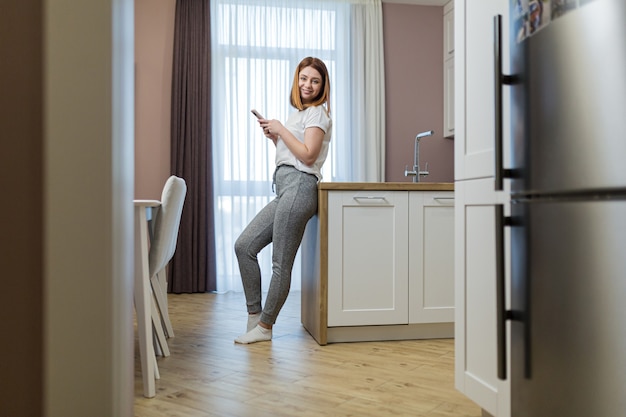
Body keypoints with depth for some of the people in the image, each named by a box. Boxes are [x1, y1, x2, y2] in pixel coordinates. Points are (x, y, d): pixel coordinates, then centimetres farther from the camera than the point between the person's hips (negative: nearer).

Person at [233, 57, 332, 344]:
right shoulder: (299, 114, 26)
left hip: (299, 187, -10)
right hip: (285, 190, 10)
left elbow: (307, 156, -13)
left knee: (281, 264, -5)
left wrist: (281, 129, -5)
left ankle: (264, 327, 3)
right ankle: (254, 315, 10)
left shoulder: (317, 113, 0)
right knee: (244, 246, 4)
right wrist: (273, 136, 13)